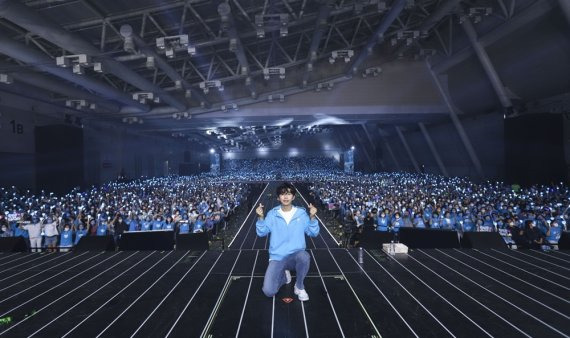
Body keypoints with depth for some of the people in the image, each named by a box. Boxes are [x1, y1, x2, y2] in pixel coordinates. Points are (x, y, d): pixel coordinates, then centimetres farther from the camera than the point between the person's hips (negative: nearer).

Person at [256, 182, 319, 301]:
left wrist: (313, 217, -17)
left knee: (304, 256, -38)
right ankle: (284, 276, 19)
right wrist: (261, 217, -17)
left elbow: (313, 233, -2)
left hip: (296, 256, 0)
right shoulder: (272, 214, 0)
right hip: (277, 258, 1)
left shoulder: (301, 213, -1)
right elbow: (261, 233, -1)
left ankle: (299, 286, -7)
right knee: (268, 291, -17)